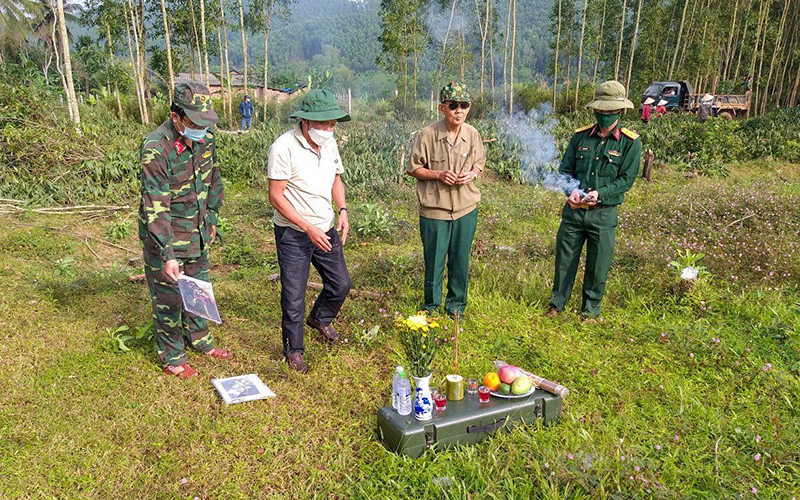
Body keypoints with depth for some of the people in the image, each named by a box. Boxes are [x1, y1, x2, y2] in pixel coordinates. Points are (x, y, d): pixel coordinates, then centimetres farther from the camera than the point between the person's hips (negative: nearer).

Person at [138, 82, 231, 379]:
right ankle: (171, 356, 22)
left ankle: (199, 338, 40)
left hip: (197, 231, 7)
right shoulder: (156, 149, -26)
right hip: (164, 233, -7)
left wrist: (211, 219, 15)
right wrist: (167, 255, -29)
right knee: (168, 295, 5)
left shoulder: (206, 136, -5)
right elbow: (156, 207, -27)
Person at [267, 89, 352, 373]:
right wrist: (309, 228, -20)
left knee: (341, 284, 14)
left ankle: (320, 319, 44)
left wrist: (343, 210, 1)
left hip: (326, 230, 7)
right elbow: (276, 197, -18)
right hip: (293, 235, -6)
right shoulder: (284, 147, -20)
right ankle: (293, 350, 24)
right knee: (294, 297, 3)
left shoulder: (329, 143, 2)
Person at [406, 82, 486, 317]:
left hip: (466, 208, 3)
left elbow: (480, 163, 14)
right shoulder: (427, 135, -11)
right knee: (434, 260, 7)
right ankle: (431, 305, 29)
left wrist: (472, 174, -9)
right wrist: (439, 175, -17)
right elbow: (414, 168, -3)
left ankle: (456, 303, 33)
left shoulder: (473, 135, -1)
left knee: (460, 260, 13)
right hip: (434, 208, -3)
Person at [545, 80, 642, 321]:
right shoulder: (581, 136, 5)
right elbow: (565, 168, 7)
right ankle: (557, 303, 30)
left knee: (598, 265, 9)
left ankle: (590, 309, 28)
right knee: (564, 258, 11)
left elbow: (626, 179, -6)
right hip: (573, 210, 2)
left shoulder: (630, 143, -3)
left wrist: (599, 193, -21)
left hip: (604, 213, -2)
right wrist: (571, 190, -13)